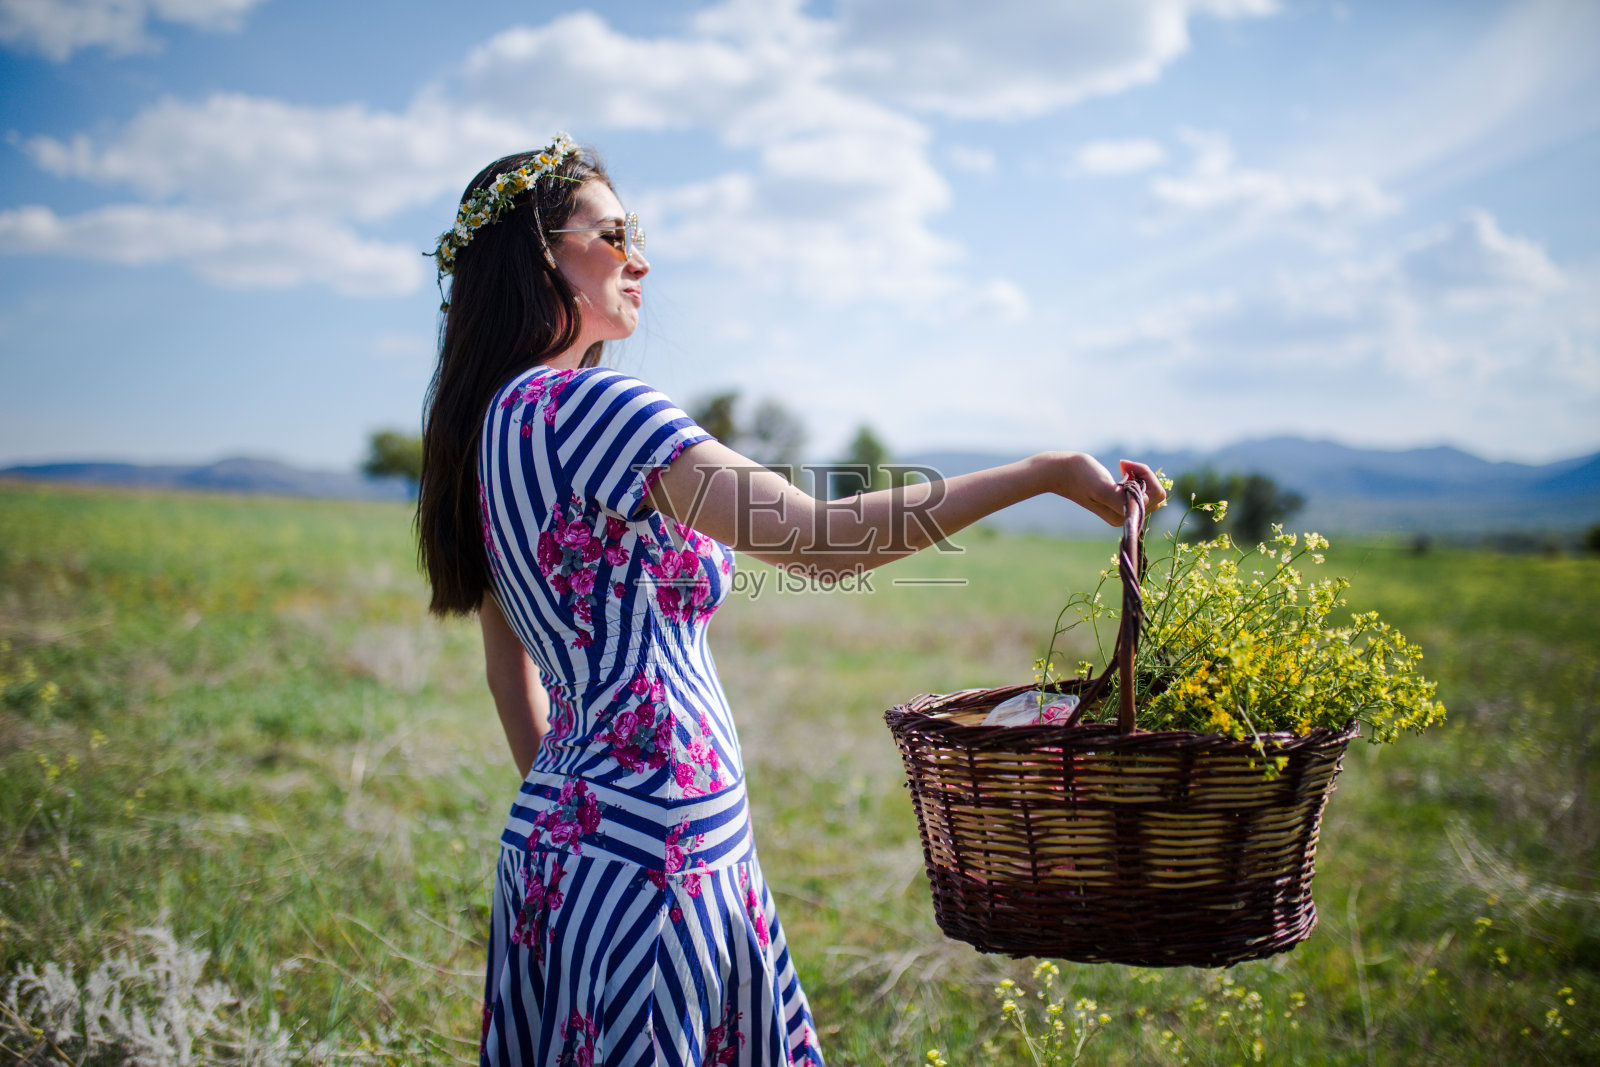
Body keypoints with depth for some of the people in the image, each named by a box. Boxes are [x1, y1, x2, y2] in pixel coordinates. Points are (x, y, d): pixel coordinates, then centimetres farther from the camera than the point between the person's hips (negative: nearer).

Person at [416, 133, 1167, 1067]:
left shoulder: (493, 426, 13)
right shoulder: (581, 405, -17)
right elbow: (819, 540, -25)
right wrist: (1047, 473, -20)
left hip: (564, 829, 9)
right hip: (643, 861, -9)